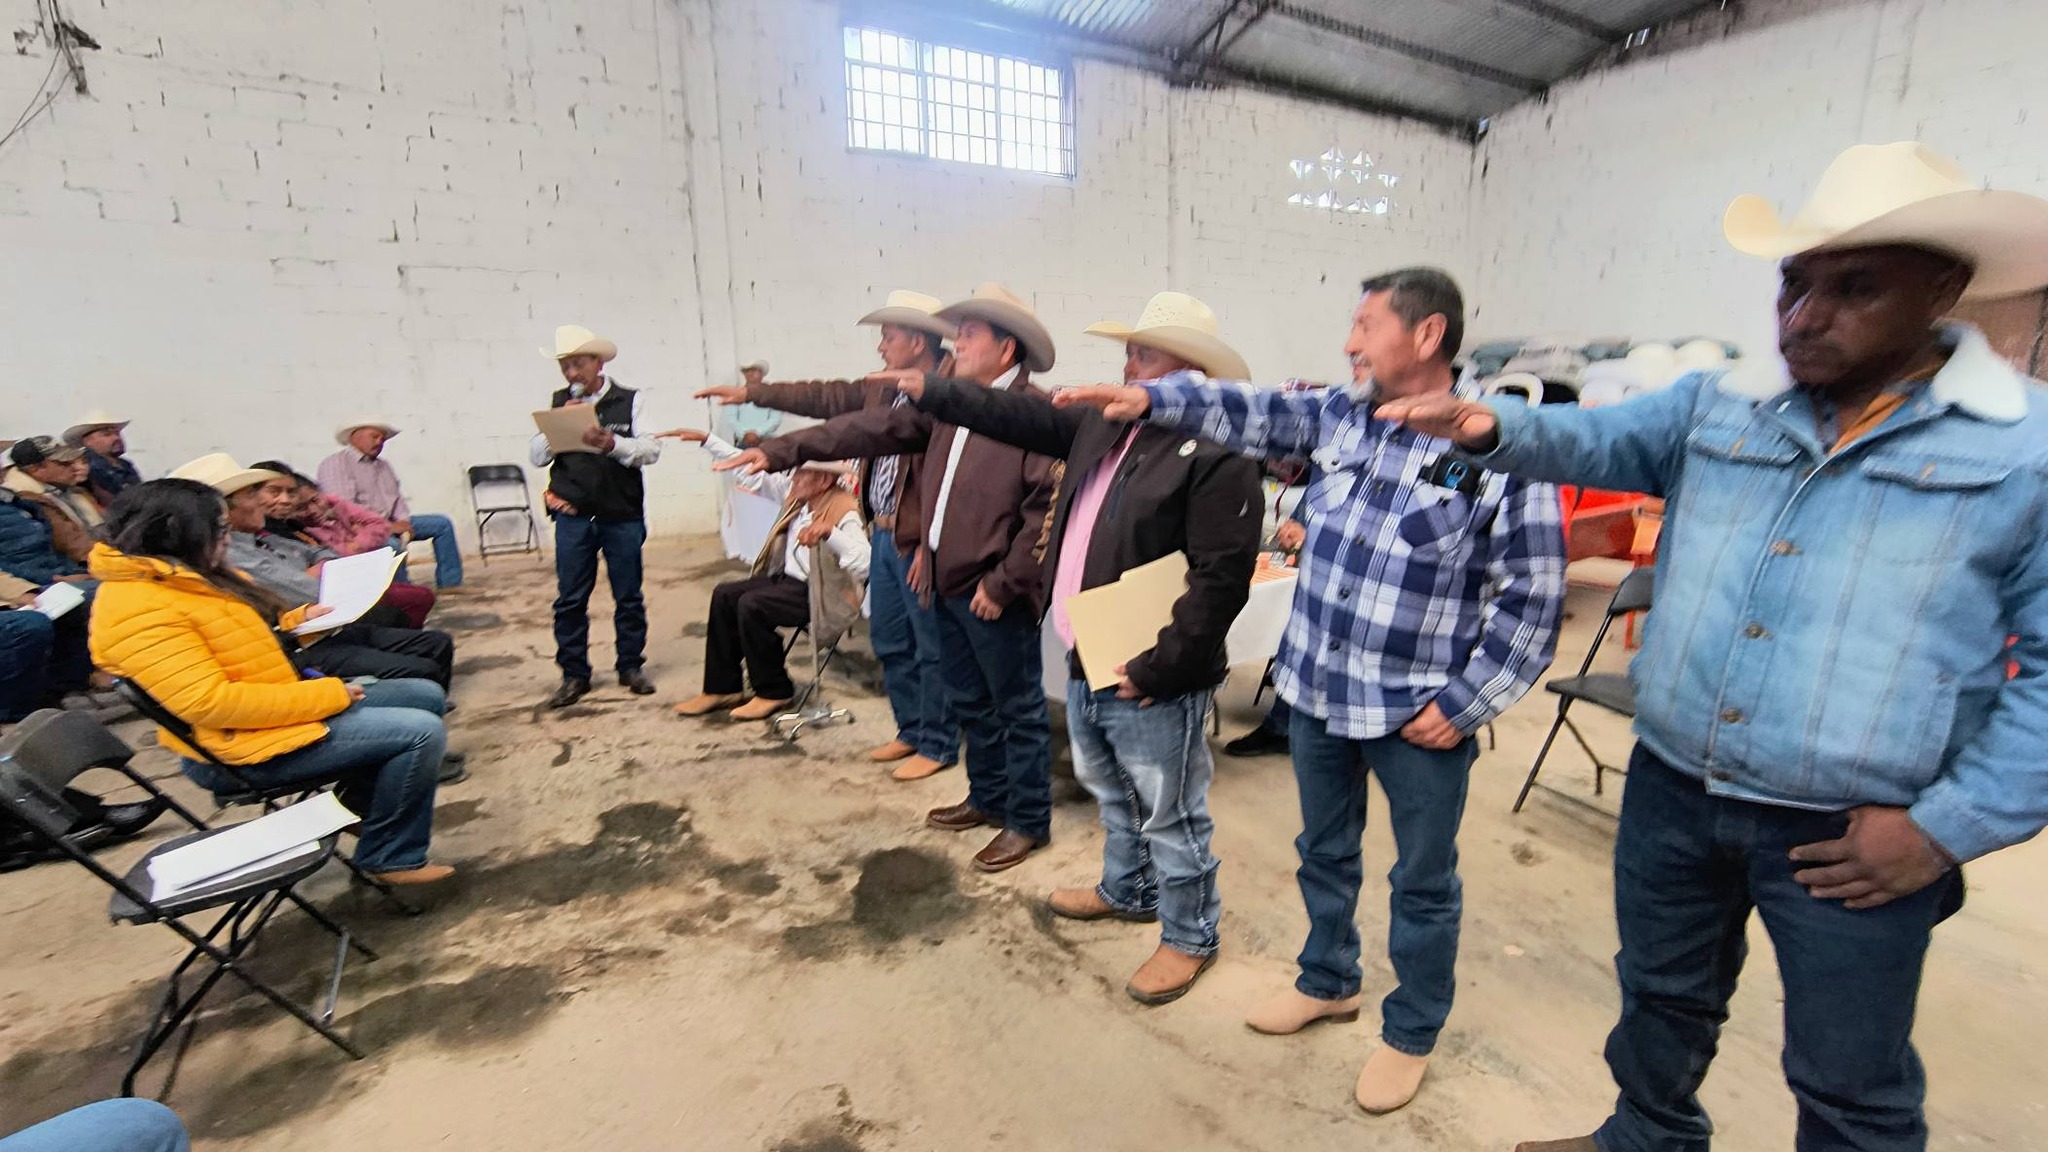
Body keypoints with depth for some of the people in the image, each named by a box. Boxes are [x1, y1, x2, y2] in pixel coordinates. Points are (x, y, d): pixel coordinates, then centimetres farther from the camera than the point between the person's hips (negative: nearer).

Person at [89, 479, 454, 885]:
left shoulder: (182, 576, 9)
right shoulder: (136, 608, -23)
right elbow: (208, 702, -29)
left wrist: (296, 620, 6)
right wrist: (326, 695, -24)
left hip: (279, 707, 11)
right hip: (248, 745, -11)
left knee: (425, 696, 10)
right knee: (421, 732, -21)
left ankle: (365, 801, 16)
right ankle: (392, 858, -5)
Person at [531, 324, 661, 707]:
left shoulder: (629, 400, 1)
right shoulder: (558, 404, 6)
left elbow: (651, 449, -8)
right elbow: (537, 456, 3)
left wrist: (613, 444, -24)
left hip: (623, 515, -1)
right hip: (573, 516, 2)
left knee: (629, 595, 8)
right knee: (570, 599, 5)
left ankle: (631, 666, 21)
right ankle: (574, 675, 16)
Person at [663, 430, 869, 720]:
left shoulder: (844, 513, -21)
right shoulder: (796, 495, 2)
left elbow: (865, 564, -36)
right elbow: (753, 473, 11)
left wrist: (829, 532, -47)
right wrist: (706, 440, 10)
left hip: (823, 595, -9)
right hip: (788, 578, 9)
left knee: (752, 605, -23)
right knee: (724, 595, -1)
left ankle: (773, 692, -4)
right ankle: (722, 688, 9)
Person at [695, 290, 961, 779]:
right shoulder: (884, 390, 12)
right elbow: (826, 397, 15)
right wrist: (750, 393, 16)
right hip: (883, 534, 9)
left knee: (931, 647, 4)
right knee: (889, 642, 18)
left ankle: (938, 745, 19)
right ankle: (912, 731, 34)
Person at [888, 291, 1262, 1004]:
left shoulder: (1219, 456, -19)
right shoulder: (1102, 425, 8)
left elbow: (1221, 579, -23)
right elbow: (1019, 417, 15)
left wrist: (1154, 669, -22)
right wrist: (931, 392, 13)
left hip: (1153, 685, -9)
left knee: (1170, 816, 10)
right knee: (1113, 795, 27)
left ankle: (1189, 937, 32)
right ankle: (1128, 891, 51)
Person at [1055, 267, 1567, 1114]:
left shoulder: (1500, 453, -14)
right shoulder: (1339, 416, 3)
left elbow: (1531, 599, -13)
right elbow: (1251, 414, 8)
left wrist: (1464, 703, -15)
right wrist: (1152, 398, -5)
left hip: (1417, 714, -5)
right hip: (1316, 691, 6)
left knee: (1422, 882, 15)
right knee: (1324, 852, 23)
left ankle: (1411, 1034, 38)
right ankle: (1328, 982, 47)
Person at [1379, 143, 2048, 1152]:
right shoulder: (1716, 407, 4)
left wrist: (1951, 828, -11)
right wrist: (1496, 429, -23)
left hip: (1849, 836, -3)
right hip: (1671, 791, 4)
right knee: (1661, 997, 24)